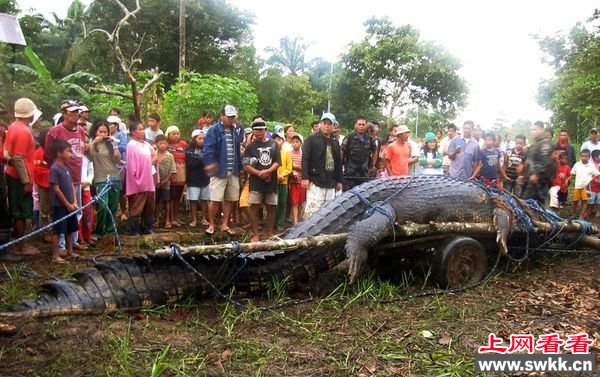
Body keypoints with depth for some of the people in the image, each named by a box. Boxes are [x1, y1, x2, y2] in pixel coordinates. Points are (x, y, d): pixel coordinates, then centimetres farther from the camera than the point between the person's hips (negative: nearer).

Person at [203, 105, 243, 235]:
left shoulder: (235, 132, 14)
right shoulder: (214, 130, -5)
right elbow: (208, 149, -14)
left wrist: (240, 167, 19)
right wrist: (210, 164, -27)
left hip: (233, 171, 6)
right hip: (219, 171, -6)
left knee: (230, 199, 9)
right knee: (215, 199, -5)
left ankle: (225, 224, 20)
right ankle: (211, 225, 10)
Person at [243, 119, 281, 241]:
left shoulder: (273, 144, 9)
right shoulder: (250, 147, 4)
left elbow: (277, 162, 3)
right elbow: (246, 166, -3)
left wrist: (267, 171, -14)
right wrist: (259, 173, -15)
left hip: (271, 182, 2)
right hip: (256, 182, -2)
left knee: (271, 208, 8)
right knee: (254, 208, -4)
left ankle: (269, 233, 20)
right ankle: (255, 234, 4)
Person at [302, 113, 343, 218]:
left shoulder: (335, 142, 18)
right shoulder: (312, 139, 0)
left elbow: (338, 162, 21)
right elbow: (305, 159, -7)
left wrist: (339, 180, 17)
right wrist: (305, 177, -14)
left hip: (331, 183, 6)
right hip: (315, 181, -6)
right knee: (313, 209, -12)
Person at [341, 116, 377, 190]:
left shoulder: (370, 139, 6)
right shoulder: (348, 138, -6)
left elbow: (374, 153, 22)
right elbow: (341, 154, -2)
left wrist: (372, 166, 19)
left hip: (364, 175, 4)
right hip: (349, 175, -4)